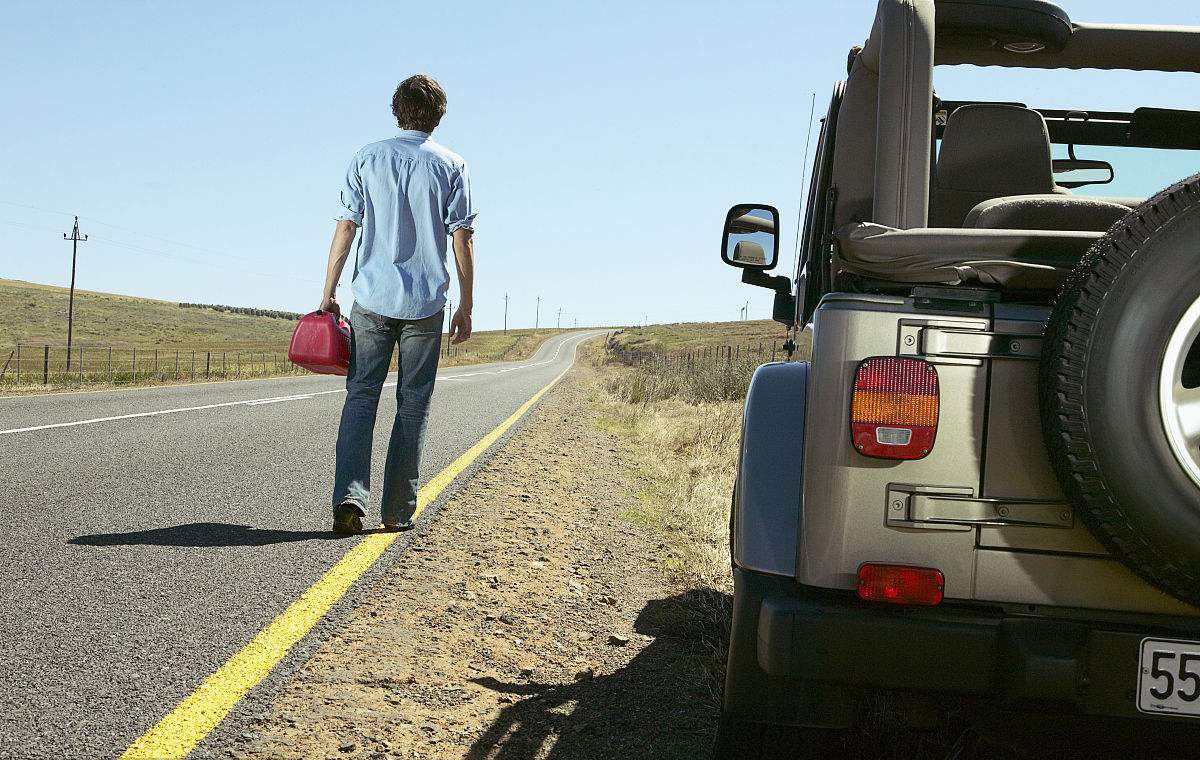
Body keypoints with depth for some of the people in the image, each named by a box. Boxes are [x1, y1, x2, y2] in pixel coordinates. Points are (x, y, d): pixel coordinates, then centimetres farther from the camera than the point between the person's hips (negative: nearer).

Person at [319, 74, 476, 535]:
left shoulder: (366, 159, 5)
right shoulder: (451, 166, 2)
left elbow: (345, 228, 1)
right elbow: (462, 240, 0)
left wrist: (328, 293, 6)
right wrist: (465, 307, 5)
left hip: (372, 298, 1)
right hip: (426, 304, 0)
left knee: (361, 396, 4)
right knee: (413, 405, 6)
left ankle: (350, 494, -13)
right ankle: (398, 510, 8)